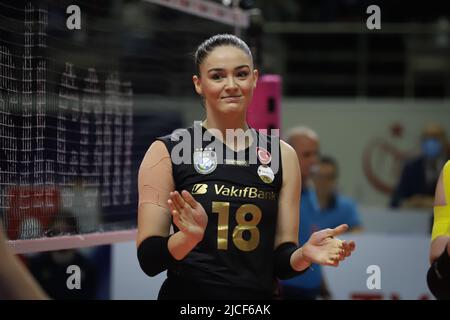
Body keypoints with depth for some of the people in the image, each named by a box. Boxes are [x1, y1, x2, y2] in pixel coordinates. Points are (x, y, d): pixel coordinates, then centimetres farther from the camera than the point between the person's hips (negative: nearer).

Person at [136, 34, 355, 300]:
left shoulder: (282, 156, 3)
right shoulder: (166, 152, -6)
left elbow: (281, 262, 3)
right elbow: (149, 260, -10)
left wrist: (305, 253, -17)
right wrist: (190, 237, -28)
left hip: (259, 297, 3)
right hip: (187, 296, -3)